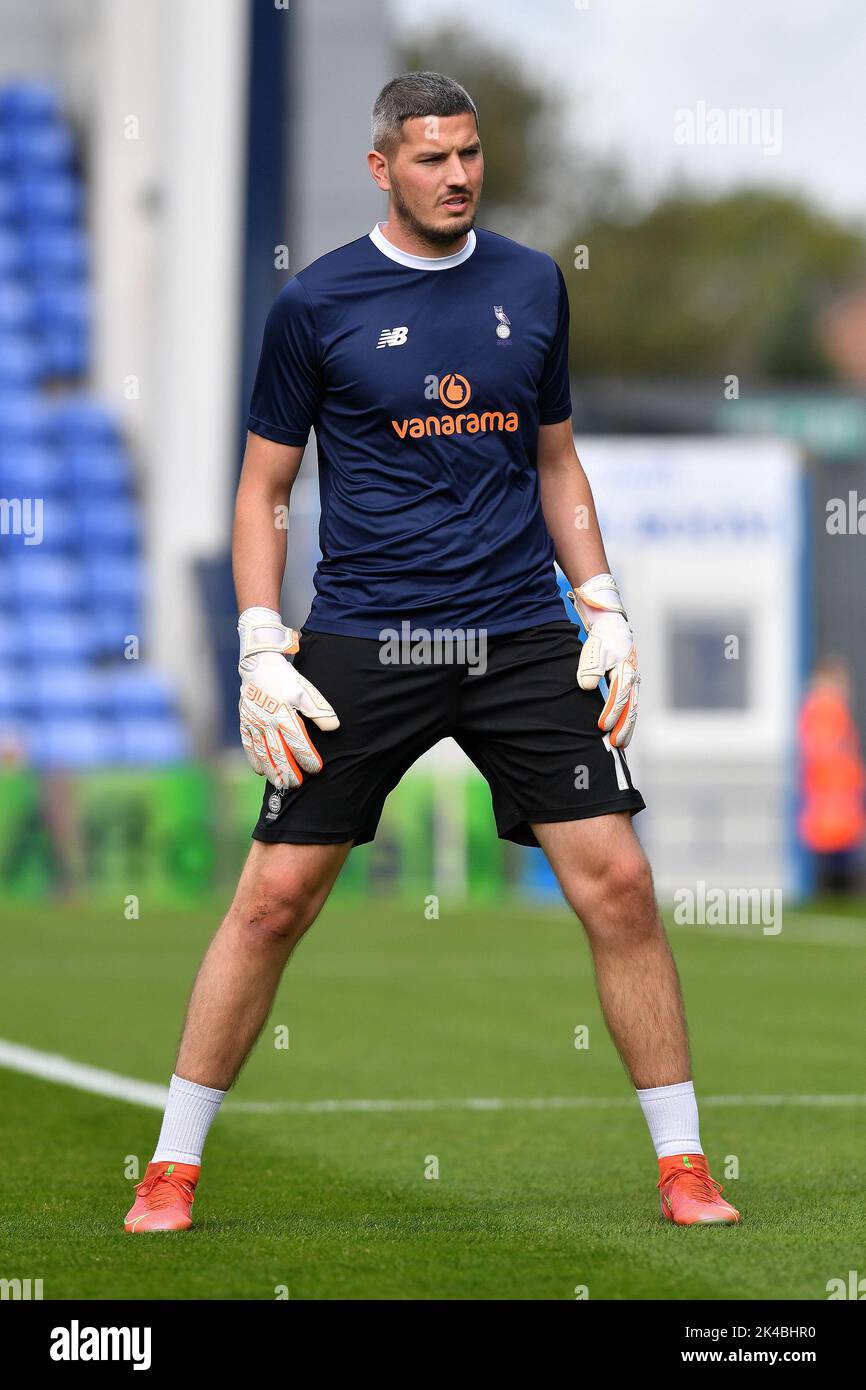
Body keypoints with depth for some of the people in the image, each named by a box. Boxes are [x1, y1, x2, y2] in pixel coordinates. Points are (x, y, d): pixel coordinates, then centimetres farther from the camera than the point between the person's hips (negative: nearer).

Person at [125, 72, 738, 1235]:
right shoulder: (316, 304, -1)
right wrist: (262, 655, -4)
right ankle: (173, 1170, 9)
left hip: (522, 637, 2)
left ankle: (684, 1165, 6)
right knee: (275, 896, -4)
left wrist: (605, 612, 8)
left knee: (618, 884, -5)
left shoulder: (533, 286, 9)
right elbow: (262, 489, 5)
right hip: (361, 643, -2)